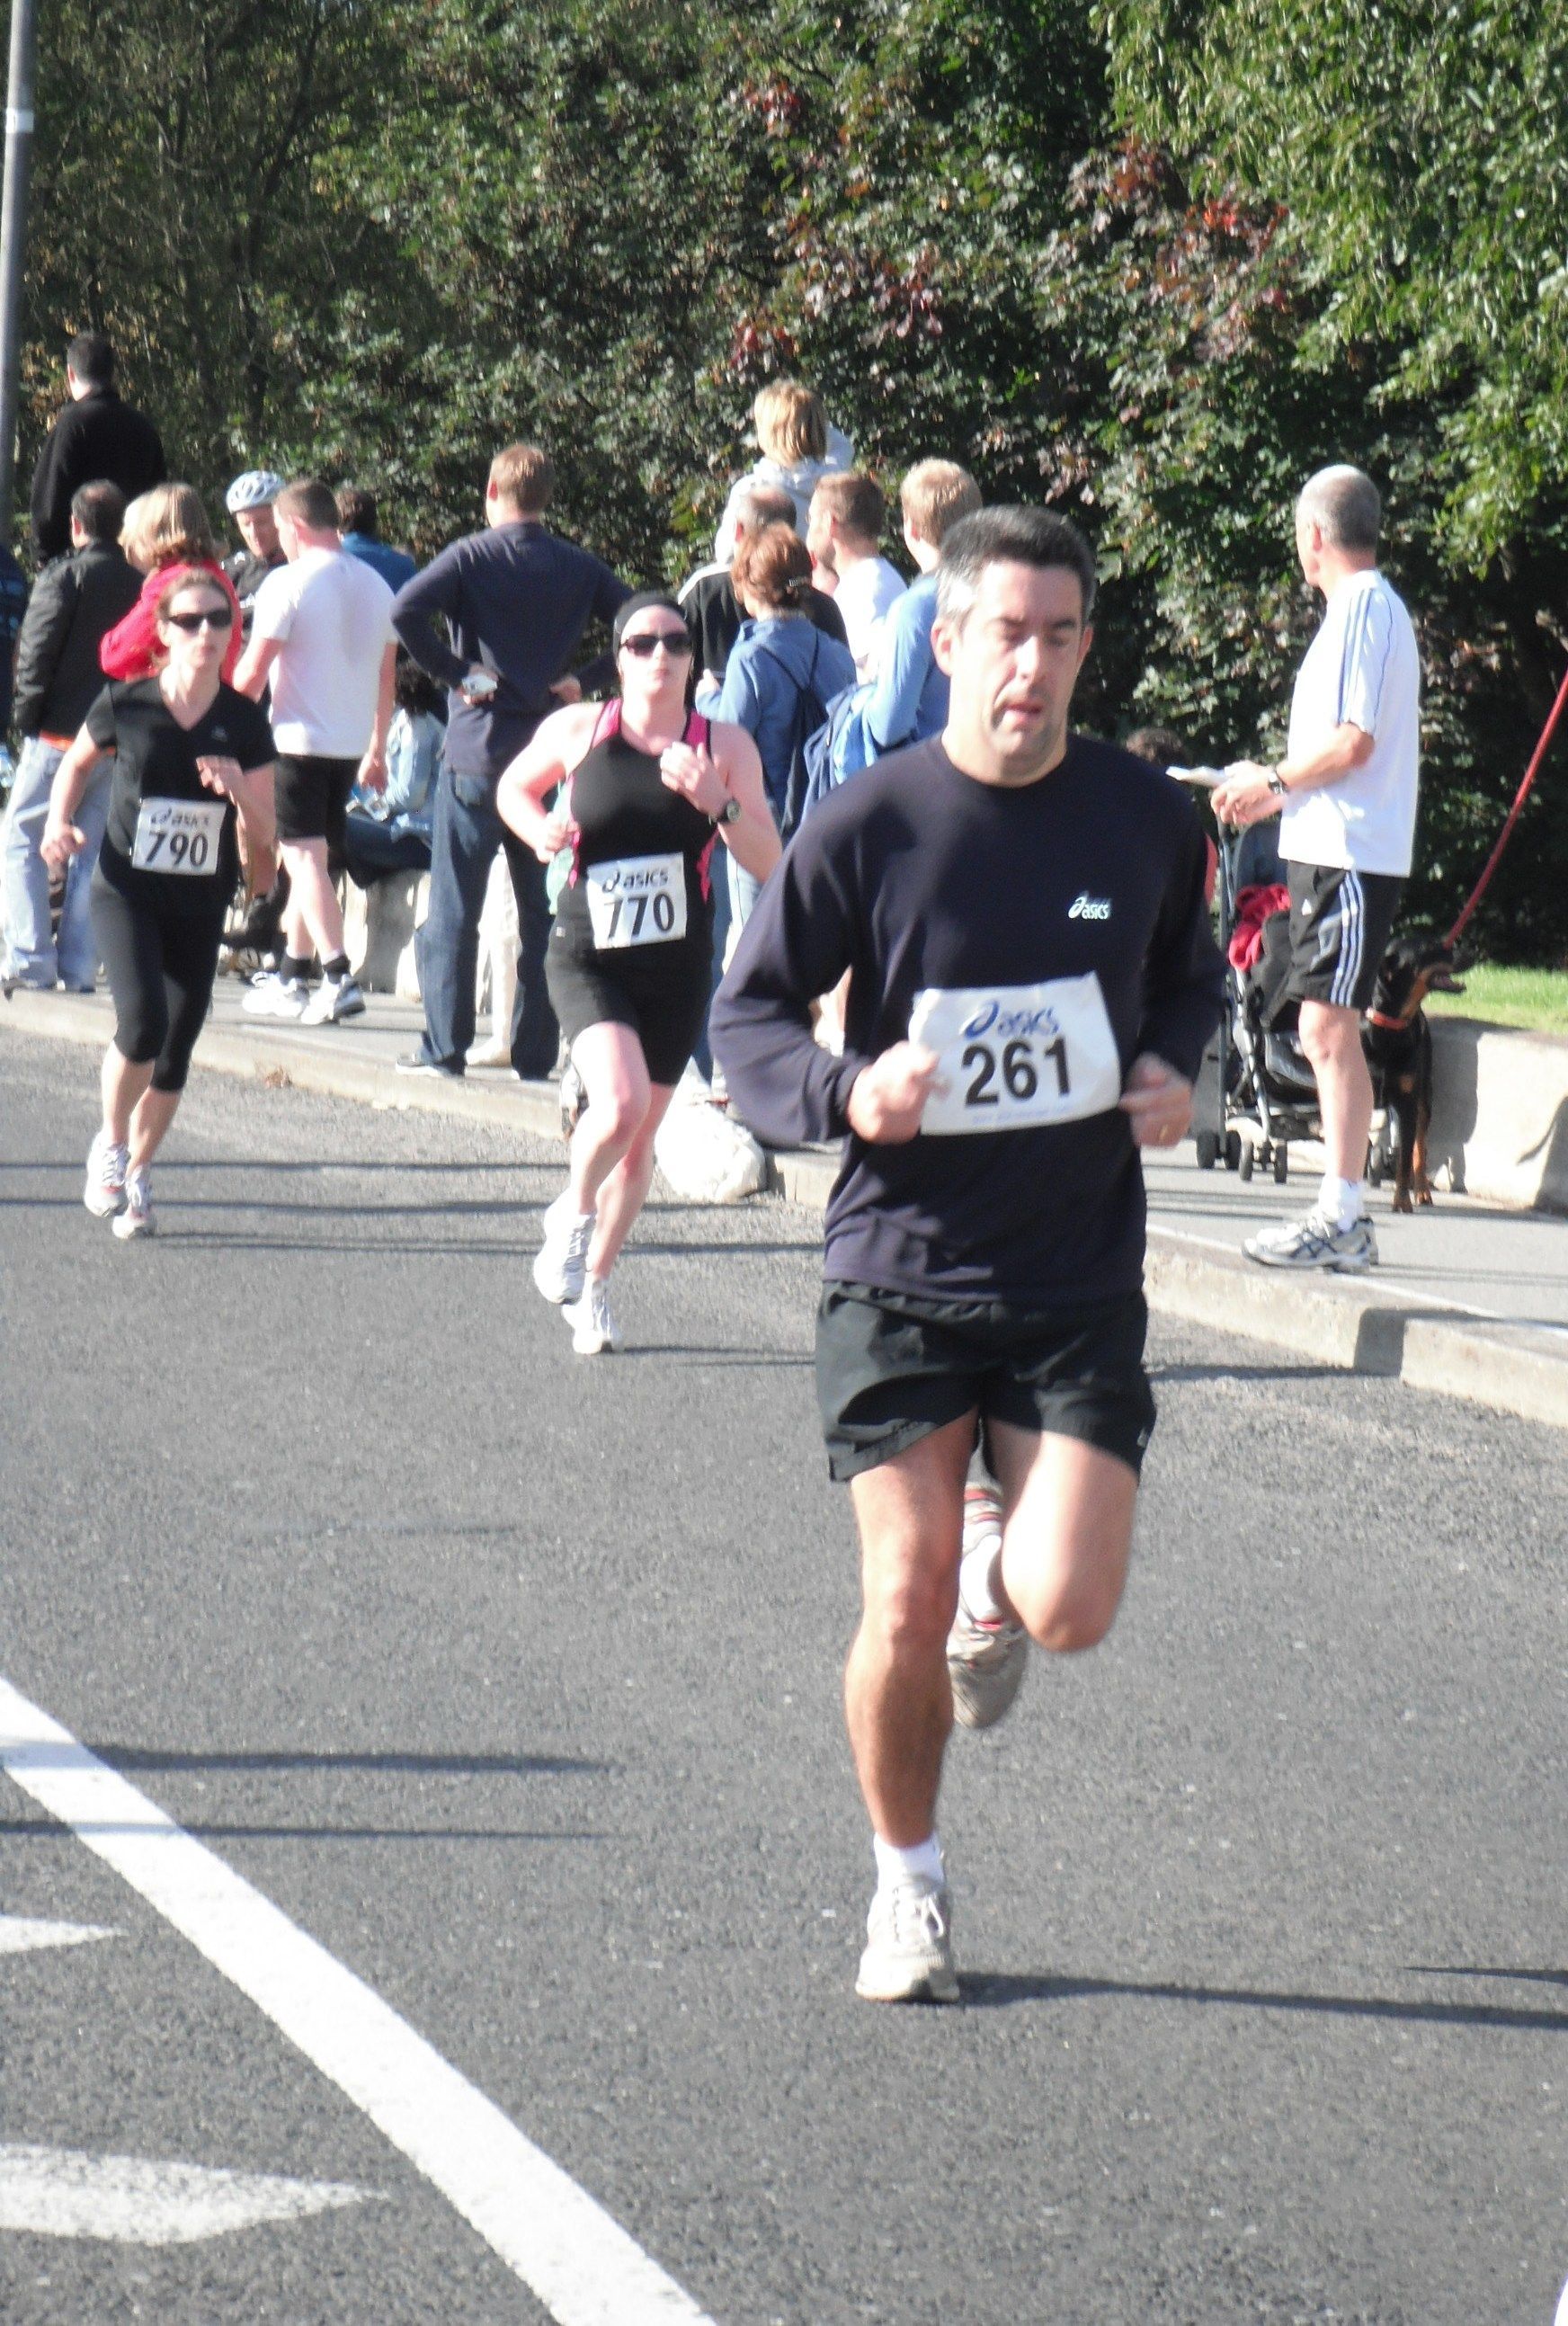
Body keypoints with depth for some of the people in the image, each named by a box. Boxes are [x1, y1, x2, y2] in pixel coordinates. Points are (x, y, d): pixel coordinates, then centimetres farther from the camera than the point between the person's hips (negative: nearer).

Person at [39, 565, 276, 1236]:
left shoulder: (244, 723, -3)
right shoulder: (126, 705, -8)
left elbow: (262, 838, 1)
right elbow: (76, 764, 13)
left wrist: (241, 792, -19)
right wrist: (60, 821, -4)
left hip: (200, 903, 3)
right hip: (126, 890, -3)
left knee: (176, 1050, 6)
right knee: (142, 1022, -21)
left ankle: (136, 1174, 26)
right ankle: (110, 1144, 6)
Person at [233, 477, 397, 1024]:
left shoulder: (288, 582, -10)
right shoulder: (375, 585, 10)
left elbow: (253, 672, -12)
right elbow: (387, 674, 16)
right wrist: (376, 748, 23)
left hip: (298, 738, -7)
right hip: (352, 744, 7)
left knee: (306, 858, -7)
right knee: (307, 860, 17)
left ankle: (339, 979, -20)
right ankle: (289, 978, 24)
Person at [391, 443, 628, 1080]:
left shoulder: (472, 556, -4)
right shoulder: (579, 567, 6)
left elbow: (406, 612, -19)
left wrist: (456, 672, -10)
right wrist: (584, 678, 1)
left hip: (478, 749, -3)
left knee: (454, 907, 3)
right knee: (543, 908, 9)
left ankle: (444, 1047, 2)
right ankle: (536, 1051, 9)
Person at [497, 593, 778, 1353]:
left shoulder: (725, 746, -1)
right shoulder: (577, 729, -3)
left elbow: (768, 864, -4)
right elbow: (513, 788, 16)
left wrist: (717, 803, -21)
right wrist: (540, 829, -5)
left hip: (677, 968, 2)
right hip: (588, 956, -2)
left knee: (639, 1139, 11)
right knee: (620, 1101, -25)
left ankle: (592, 1287, 31)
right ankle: (572, 1213, 7)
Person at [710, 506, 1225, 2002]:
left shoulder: (1145, 819, 0)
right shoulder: (866, 828, -8)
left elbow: (1190, 977, 19)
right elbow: (748, 1013, -1)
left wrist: (1171, 1070, -2)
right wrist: (844, 1093, -20)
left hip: (1080, 1281, 1)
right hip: (902, 1273, -1)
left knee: (1070, 1611, -11)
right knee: (905, 1609, -2)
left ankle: (997, 1577, 28)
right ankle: (908, 1890, 22)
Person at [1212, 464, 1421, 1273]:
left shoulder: (1364, 609, -12)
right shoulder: (1369, 607, 19)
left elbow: (1353, 743, -20)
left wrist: (1270, 781, -7)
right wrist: (1275, 798, 22)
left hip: (1350, 856, -10)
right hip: (1331, 847, 10)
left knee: (1329, 1027, -11)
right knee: (1328, 1032, 11)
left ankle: (1342, 1220, -12)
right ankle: (1342, 1215, 14)